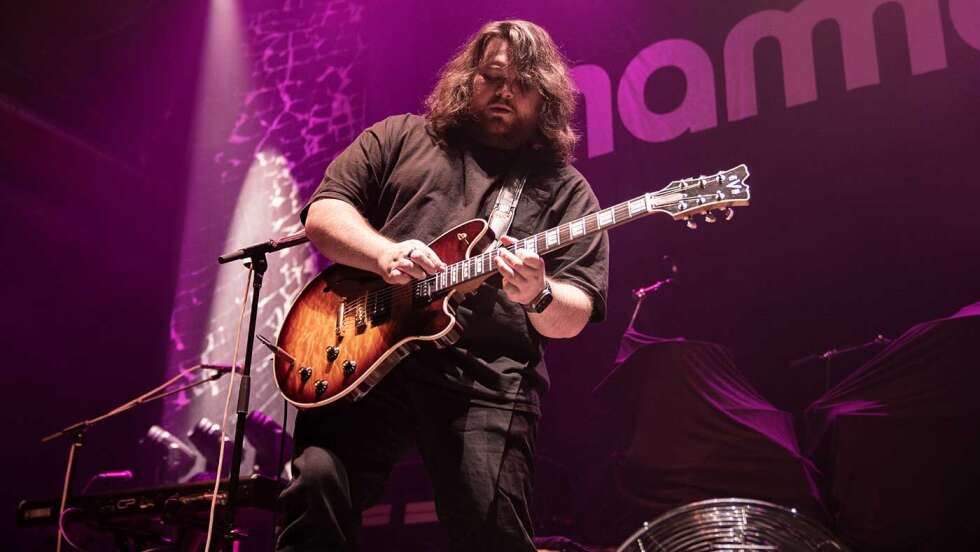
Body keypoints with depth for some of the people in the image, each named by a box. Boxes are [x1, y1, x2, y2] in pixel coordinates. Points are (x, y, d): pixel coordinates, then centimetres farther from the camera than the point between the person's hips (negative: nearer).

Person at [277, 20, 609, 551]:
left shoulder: (566, 190, 12)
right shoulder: (398, 138, 17)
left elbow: (573, 318, 5)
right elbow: (322, 213, 8)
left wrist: (539, 296, -19)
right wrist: (384, 254, -12)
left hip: (489, 381, 0)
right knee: (318, 484, -15)